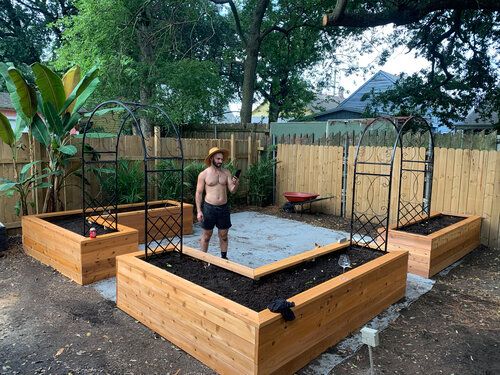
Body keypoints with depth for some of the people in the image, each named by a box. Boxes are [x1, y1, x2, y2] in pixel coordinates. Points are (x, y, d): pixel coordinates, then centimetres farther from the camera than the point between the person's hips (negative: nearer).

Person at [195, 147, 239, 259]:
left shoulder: (226, 172, 3)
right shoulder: (203, 174, -6)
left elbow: (232, 190, 0)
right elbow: (199, 193, -4)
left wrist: (236, 184, -23)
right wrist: (199, 211, -9)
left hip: (224, 207, 3)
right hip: (209, 207, -3)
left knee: (223, 235, 11)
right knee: (207, 235, 9)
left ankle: (224, 257, 26)